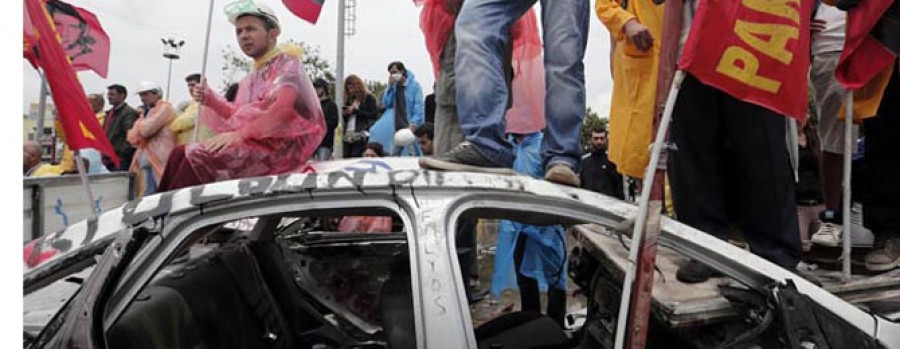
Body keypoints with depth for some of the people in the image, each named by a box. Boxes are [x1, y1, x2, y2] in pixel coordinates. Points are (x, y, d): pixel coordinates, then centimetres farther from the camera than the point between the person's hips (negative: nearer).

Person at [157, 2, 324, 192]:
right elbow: (240, 114, 23)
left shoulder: (286, 62, -3)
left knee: (200, 157, -23)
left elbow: (281, 106, -20)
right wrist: (211, 100, 7)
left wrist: (239, 133, -25)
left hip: (281, 144, -9)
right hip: (255, 141, 9)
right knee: (180, 153, 0)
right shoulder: (252, 77, 24)